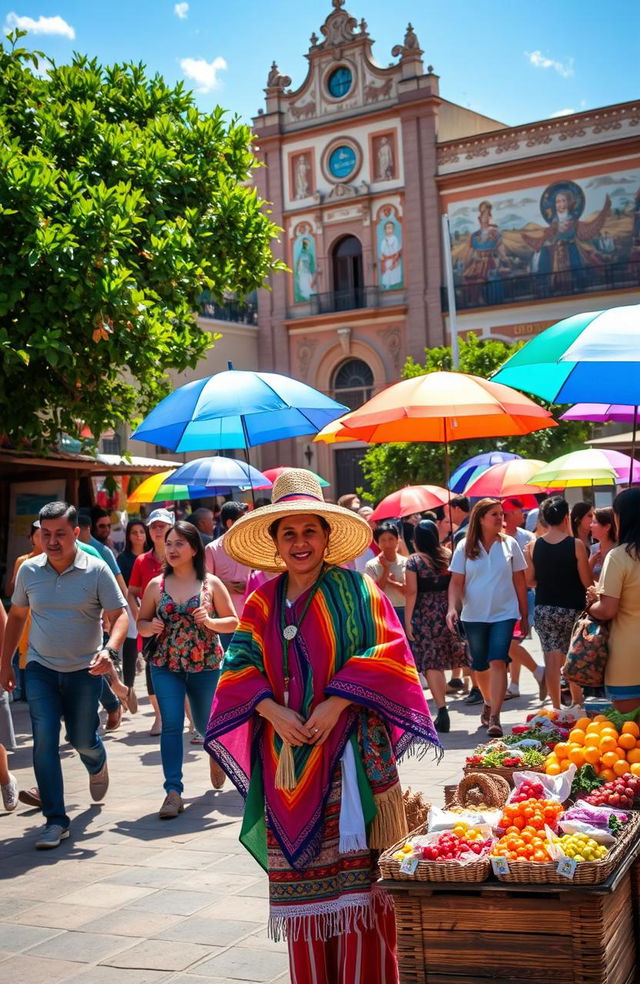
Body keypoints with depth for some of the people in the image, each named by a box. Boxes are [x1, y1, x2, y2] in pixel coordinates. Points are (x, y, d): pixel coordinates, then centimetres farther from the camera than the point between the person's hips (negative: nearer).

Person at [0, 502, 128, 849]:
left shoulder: (96, 570, -10)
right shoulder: (28, 570, -1)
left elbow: (119, 615, -10)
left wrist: (110, 650, -29)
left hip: (84, 670, -1)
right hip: (40, 668, 2)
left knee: (82, 739, 9)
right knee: (44, 740, -10)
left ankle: (97, 766, 47)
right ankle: (55, 820, -2)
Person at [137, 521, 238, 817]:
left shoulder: (211, 584, -3)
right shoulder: (156, 585, 2)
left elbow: (233, 622, 1)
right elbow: (141, 622, 10)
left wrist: (210, 622, -17)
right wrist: (150, 627, -12)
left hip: (206, 665, -1)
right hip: (166, 666, 1)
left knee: (206, 724, 14)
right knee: (171, 725, -10)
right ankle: (173, 792, -7)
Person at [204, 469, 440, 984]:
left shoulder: (354, 588, 0)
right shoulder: (263, 602, 11)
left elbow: (384, 653, -6)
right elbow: (241, 665, 7)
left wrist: (335, 704, -14)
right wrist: (273, 711, -10)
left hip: (349, 748, -3)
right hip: (287, 752, 3)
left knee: (354, 866, -4)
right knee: (300, 867, 5)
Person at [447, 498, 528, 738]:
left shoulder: (509, 544, 2)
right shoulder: (465, 547, 0)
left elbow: (519, 582, 6)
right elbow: (456, 582, 0)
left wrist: (524, 615, 7)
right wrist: (452, 608, -16)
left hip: (504, 613, -1)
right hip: (474, 616, 1)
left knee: (498, 662, -14)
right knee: (480, 665, 12)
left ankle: (494, 717, -15)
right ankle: (488, 702, 38)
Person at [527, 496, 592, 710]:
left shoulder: (534, 546, -3)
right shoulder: (576, 544, -12)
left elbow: (529, 581, 3)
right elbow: (587, 582, -10)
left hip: (544, 610, 2)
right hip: (572, 609, -2)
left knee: (552, 660, 6)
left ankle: (556, 707, 9)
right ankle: (577, 705, 21)